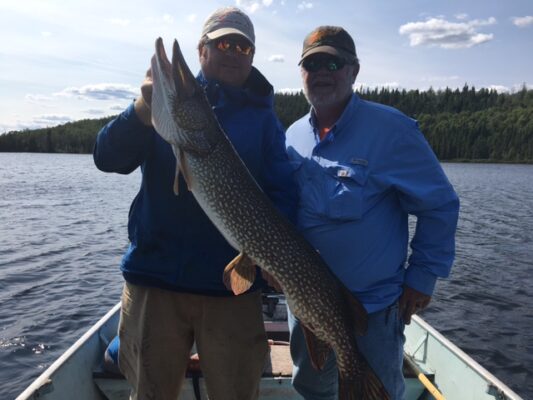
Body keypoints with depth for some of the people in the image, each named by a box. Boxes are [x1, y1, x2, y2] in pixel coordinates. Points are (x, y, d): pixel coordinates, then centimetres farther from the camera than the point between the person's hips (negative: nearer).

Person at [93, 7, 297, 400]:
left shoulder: (264, 118, 8)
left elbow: (283, 195, -1)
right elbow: (108, 158, -4)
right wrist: (145, 108, -22)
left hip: (234, 283, 0)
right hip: (155, 277, 1)